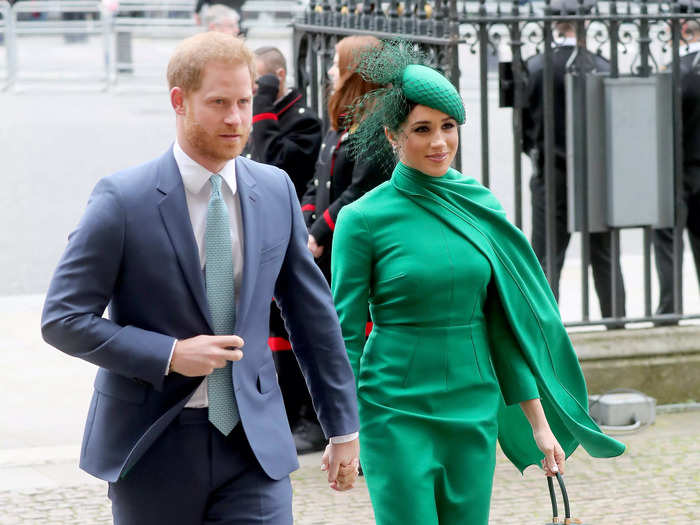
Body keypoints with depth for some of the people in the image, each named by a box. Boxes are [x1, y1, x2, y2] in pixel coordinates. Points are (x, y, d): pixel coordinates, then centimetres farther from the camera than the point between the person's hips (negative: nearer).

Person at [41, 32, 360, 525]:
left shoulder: (276, 191, 5)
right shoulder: (123, 199, -9)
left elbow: (312, 313, 12)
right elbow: (63, 319, -10)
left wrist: (343, 427, 15)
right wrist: (169, 355, -19)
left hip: (253, 445, 3)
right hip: (153, 448, -2)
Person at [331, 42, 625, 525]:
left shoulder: (481, 207, 5)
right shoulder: (363, 219, -7)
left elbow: (506, 326, 10)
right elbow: (346, 332, -3)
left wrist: (538, 420, 8)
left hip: (475, 411, 4)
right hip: (395, 414, -4)